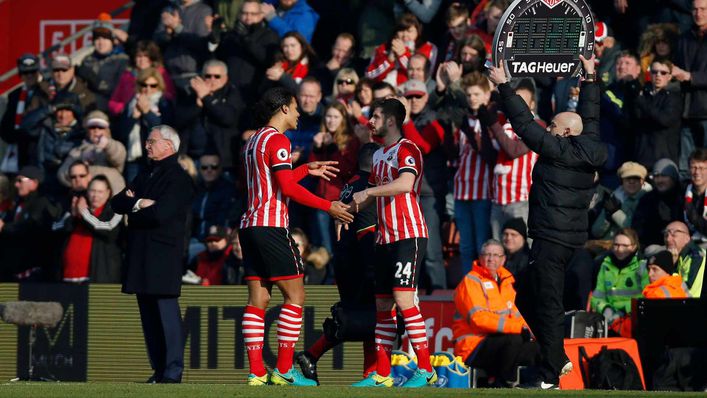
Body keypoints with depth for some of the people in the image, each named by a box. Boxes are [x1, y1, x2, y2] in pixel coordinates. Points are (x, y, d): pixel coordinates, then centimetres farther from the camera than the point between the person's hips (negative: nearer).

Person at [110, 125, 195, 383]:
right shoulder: (145, 174, 21)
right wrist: (138, 204, -8)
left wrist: (131, 212, -2)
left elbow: (160, 213, -18)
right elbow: (117, 203, 12)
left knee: (166, 311, -9)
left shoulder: (178, 178, -6)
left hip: (163, 253, -8)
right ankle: (159, 369, 10)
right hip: (140, 253, 8)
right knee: (148, 313, 7)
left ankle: (173, 371, -9)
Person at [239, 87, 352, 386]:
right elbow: (288, 188, -16)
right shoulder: (277, 140, -9)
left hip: (250, 225, 9)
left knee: (258, 299, 5)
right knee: (295, 295, -4)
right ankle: (284, 370, -8)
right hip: (271, 226, -9)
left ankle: (257, 373, 0)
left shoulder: (255, 141, 20)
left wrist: (307, 170, 33)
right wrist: (329, 207, -11)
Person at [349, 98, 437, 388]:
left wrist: (367, 192, -21)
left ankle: (425, 369, -12)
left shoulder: (406, 149, -9)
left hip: (408, 236, -9)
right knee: (382, 304, 6)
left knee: (403, 298, -16)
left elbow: (405, 184, -26)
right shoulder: (379, 155, 19)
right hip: (385, 238, 9)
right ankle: (381, 374, 8)